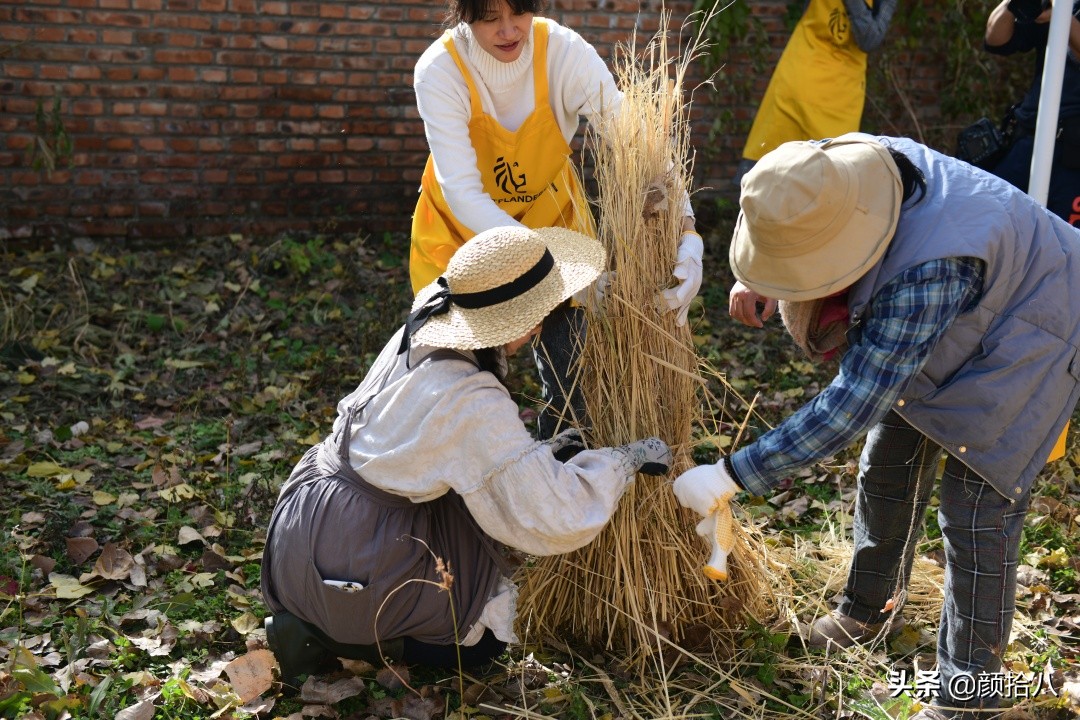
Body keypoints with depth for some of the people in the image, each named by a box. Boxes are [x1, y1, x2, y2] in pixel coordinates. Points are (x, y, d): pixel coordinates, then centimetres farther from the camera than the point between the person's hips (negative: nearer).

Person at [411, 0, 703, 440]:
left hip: (551, 212, 1)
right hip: (460, 225, -1)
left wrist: (686, 230, -45)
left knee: (571, 371, -2)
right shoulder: (439, 70, -25)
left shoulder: (564, 52, -24)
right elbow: (462, 193, -32)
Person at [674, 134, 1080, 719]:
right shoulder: (837, 165, -24)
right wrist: (754, 279, -16)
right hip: (935, 337, 8)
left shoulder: (928, 271, -47)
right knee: (886, 469, 15)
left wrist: (731, 475, -41)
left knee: (976, 511, -8)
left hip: (1017, 348, -8)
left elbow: (851, 405, -44)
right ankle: (870, 609, 37)